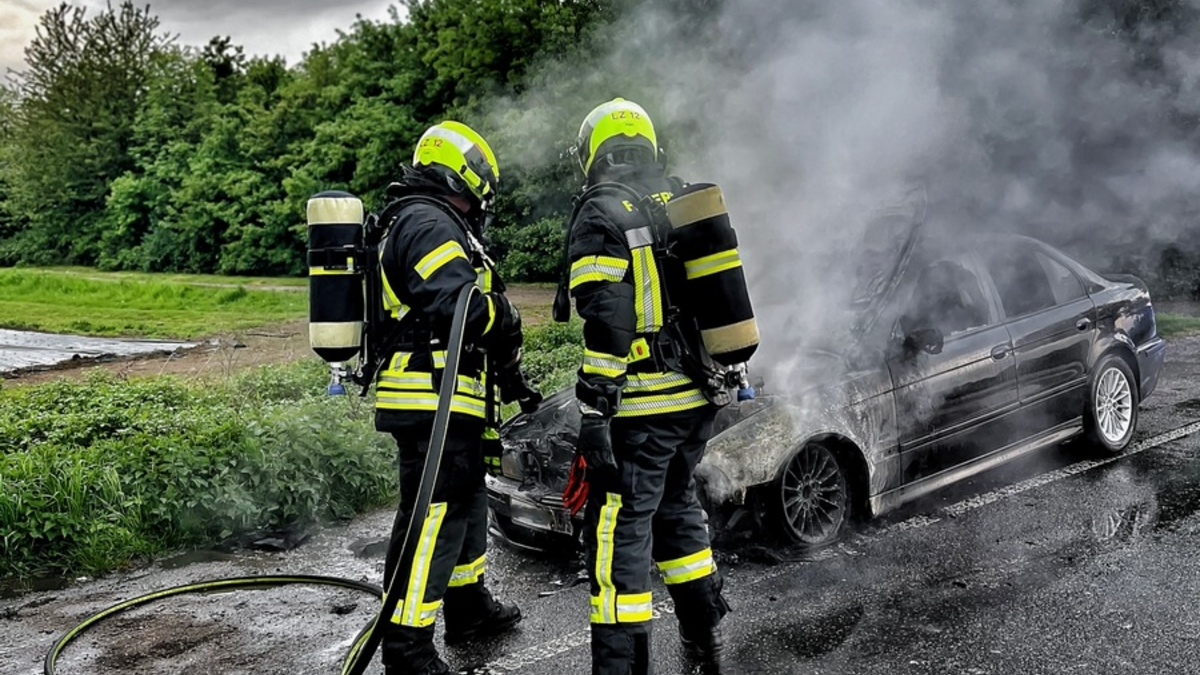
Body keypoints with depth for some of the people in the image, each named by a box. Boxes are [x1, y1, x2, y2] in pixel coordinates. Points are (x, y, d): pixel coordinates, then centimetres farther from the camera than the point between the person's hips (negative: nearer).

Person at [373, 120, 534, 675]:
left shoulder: (424, 223, 24)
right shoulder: (429, 222, -12)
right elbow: (458, 303, -26)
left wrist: (506, 373, 25)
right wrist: (506, 320, -6)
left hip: (446, 402, 11)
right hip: (435, 402, -11)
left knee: (466, 500, 22)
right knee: (434, 513, -9)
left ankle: (469, 607, 37)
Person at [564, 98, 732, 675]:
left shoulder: (602, 213, -10)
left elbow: (607, 325, -19)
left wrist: (594, 414, -18)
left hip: (643, 408, -8)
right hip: (698, 401, 8)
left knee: (620, 530, -1)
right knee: (675, 506, 24)